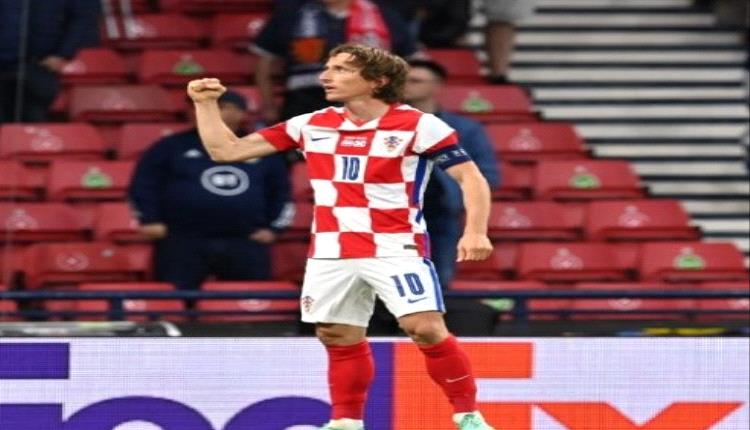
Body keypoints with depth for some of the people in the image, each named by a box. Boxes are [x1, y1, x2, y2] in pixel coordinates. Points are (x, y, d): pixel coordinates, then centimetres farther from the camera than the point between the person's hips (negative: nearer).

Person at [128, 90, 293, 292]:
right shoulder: (174, 146, 7)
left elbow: (280, 190, 20)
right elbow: (143, 183, 7)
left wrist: (272, 227, 9)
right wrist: (150, 220, -3)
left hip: (245, 246, 2)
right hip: (183, 243, -2)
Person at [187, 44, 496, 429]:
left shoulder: (418, 125, -6)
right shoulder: (311, 126, 8)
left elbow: (471, 177, -8)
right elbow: (225, 150, 13)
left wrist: (475, 232, -22)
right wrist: (205, 103, 4)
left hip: (395, 249, -5)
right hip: (330, 254, 5)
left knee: (426, 329, -16)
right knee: (339, 337, 4)